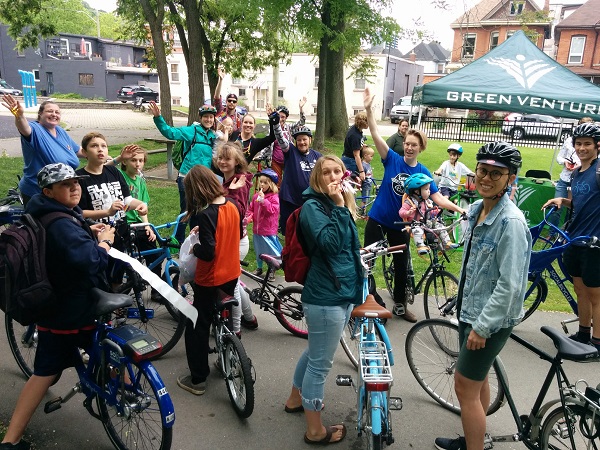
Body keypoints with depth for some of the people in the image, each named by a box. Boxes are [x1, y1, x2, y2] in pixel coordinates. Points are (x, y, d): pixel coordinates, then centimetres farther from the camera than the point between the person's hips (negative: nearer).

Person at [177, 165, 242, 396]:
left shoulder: (205, 214, -25)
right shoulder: (232, 205, -4)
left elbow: (207, 252, -27)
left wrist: (195, 247, -7)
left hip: (210, 280, -7)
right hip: (232, 274, 7)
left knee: (197, 327, 8)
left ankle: (197, 379, 16)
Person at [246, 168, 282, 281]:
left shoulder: (274, 197, -11)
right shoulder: (256, 196, 6)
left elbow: (273, 209, -23)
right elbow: (251, 209, 11)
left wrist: (263, 200, -27)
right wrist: (248, 218, -7)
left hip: (268, 230, -6)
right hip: (257, 229, 6)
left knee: (271, 251, 3)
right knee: (258, 250, 19)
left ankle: (272, 270, 18)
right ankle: (259, 268, 36)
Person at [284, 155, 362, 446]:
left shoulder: (342, 203, 13)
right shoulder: (312, 206, -13)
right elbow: (329, 242, -29)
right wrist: (339, 207, -23)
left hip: (344, 292, 9)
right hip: (326, 297, -9)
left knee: (315, 353, 25)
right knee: (321, 363, 3)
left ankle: (295, 399, 46)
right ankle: (315, 431, 19)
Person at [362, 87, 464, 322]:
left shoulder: (423, 173, -4)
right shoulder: (392, 160, -9)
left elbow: (437, 198, -11)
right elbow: (376, 135, -18)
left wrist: (460, 209, -26)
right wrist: (368, 109, -28)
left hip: (400, 224, 2)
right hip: (377, 219, -2)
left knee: (402, 264, 12)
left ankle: (400, 305, 28)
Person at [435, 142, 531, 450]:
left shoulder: (511, 222, -24)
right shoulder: (476, 209, 2)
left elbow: (510, 285, -25)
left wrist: (482, 326, -21)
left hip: (490, 320, -8)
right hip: (470, 310, 8)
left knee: (465, 387, 0)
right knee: (477, 379, 22)